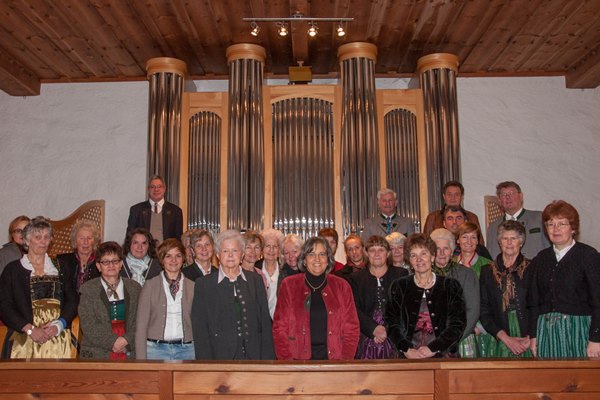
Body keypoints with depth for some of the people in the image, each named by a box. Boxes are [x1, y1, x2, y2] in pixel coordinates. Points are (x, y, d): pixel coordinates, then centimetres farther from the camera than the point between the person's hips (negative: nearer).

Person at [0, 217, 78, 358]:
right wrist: (30, 329, -10)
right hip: (24, 340, -1)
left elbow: (73, 302, 8)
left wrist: (58, 325, -8)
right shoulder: (13, 269, 8)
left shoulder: (60, 269, 14)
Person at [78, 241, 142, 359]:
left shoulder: (135, 288, 11)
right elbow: (88, 326, -3)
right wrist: (114, 341, -11)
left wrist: (126, 341, -9)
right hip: (96, 355, -1)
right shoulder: (88, 289, 5)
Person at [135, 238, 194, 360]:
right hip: (156, 349, -2)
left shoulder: (192, 287, 7)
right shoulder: (150, 286, 1)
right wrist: (141, 359, -6)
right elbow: (141, 326, 0)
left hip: (185, 350, 2)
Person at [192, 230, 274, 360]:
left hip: (254, 355, 2)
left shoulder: (255, 280, 9)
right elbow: (200, 328, 0)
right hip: (220, 355, -2)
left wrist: (267, 358, 3)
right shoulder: (204, 284, 2)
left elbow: (265, 321, 8)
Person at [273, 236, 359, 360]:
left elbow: (352, 329, 7)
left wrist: (345, 361, -6)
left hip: (333, 358, 1)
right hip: (299, 358, 0)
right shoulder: (289, 286, 3)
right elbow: (280, 328, 2)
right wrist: (287, 362, -8)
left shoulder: (342, 286, 6)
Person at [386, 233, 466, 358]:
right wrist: (407, 350, -8)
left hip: (442, 355, 0)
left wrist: (433, 348, -7)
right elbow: (391, 323, 5)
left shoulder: (450, 286, 9)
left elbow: (458, 324, 3)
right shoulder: (398, 287, 11)